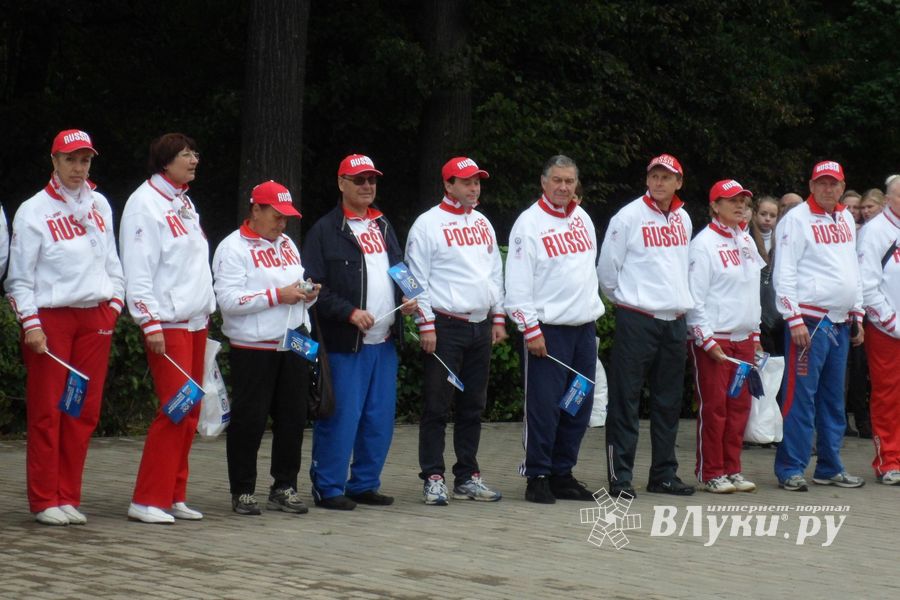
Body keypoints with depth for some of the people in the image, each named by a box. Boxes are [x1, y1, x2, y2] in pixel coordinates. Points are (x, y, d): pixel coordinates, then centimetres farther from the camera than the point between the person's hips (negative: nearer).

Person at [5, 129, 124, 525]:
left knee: (85, 412, 4)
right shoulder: (34, 211, -4)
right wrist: (30, 323, -13)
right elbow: (19, 277, -5)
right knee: (47, 411, -4)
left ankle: (68, 496, 11)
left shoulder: (100, 205, 12)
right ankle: (44, 500, 1)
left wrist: (114, 302, 8)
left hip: (96, 317, 5)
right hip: (50, 318, -5)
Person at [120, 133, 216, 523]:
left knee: (189, 412, 7)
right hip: (167, 324, -9)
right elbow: (137, 269, -15)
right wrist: (151, 323, -20)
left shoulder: (184, 204, 18)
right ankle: (148, 501, -8)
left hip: (195, 321, 9)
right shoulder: (145, 203, -9)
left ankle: (173, 495, 13)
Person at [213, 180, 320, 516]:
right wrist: (277, 295, -18)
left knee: (293, 419, 7)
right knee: (249, 421, -3)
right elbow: (228, 299, -17)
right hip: (252, 348, -7)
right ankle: (242, 491, 6)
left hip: (293, 346, 7)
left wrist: (308, 295, 3)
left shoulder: (287, 245, 19)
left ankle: (284, 488, 17)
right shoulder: (233, 248, -6)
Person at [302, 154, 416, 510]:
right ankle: (328, 488, 2)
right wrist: (350, 312, -19)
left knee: (380, 418, 9)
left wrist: (407, 300, 7)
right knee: (341, 417, -7)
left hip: (384, 341, 7)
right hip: (344, 344, -7)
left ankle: (365, 484, 19)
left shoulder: (383, 226, 18)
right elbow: (314, 287, -10)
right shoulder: (325, 230, -4)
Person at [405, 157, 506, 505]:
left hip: (481, 326, 7)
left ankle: (468, 477, 17)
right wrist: (426, 325, -13)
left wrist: (498, 318, 14)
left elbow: (496, 273, 19)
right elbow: (418, 279, -8)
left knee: (473, 407, 10)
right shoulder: (428, 225, -5)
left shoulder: (482, 224, 15)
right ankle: (433, 479, -1)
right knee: (437, 407, -5)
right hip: (445, 326, -6)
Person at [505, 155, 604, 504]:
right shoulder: (529, 223, -7)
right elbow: (518, 284, -11)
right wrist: (530, 329, -15)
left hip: (584, 326, 7)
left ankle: (562, 473, 17)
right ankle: (537, 477, 0)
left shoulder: (581, 218, 13)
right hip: (548, 330, -7)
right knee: (544, 406, -8)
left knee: (579, 407, 8)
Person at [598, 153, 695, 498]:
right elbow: (607, 269, -4)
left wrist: (680, 302, 16)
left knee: (668, 402, 11)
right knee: (626, 400, -5)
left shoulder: (683, 219, 12)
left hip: (674, 320, 6)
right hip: (637, 320, -6)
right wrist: (626, 299, 5)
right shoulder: (628, 217, -7)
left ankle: (664, 475, 18)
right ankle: (620, 476, -3)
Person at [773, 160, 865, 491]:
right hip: (809, 320, -7)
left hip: (840, 322, 7)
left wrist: (857, 316, 20)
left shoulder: (846, 219, 16)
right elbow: (784, 273, -11)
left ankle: (830, 467, 18)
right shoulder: (797, 219, -7)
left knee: (834, 398, 11)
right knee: (800, 397, -8)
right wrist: (794, 319, -17)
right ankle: (790, 469, -4)